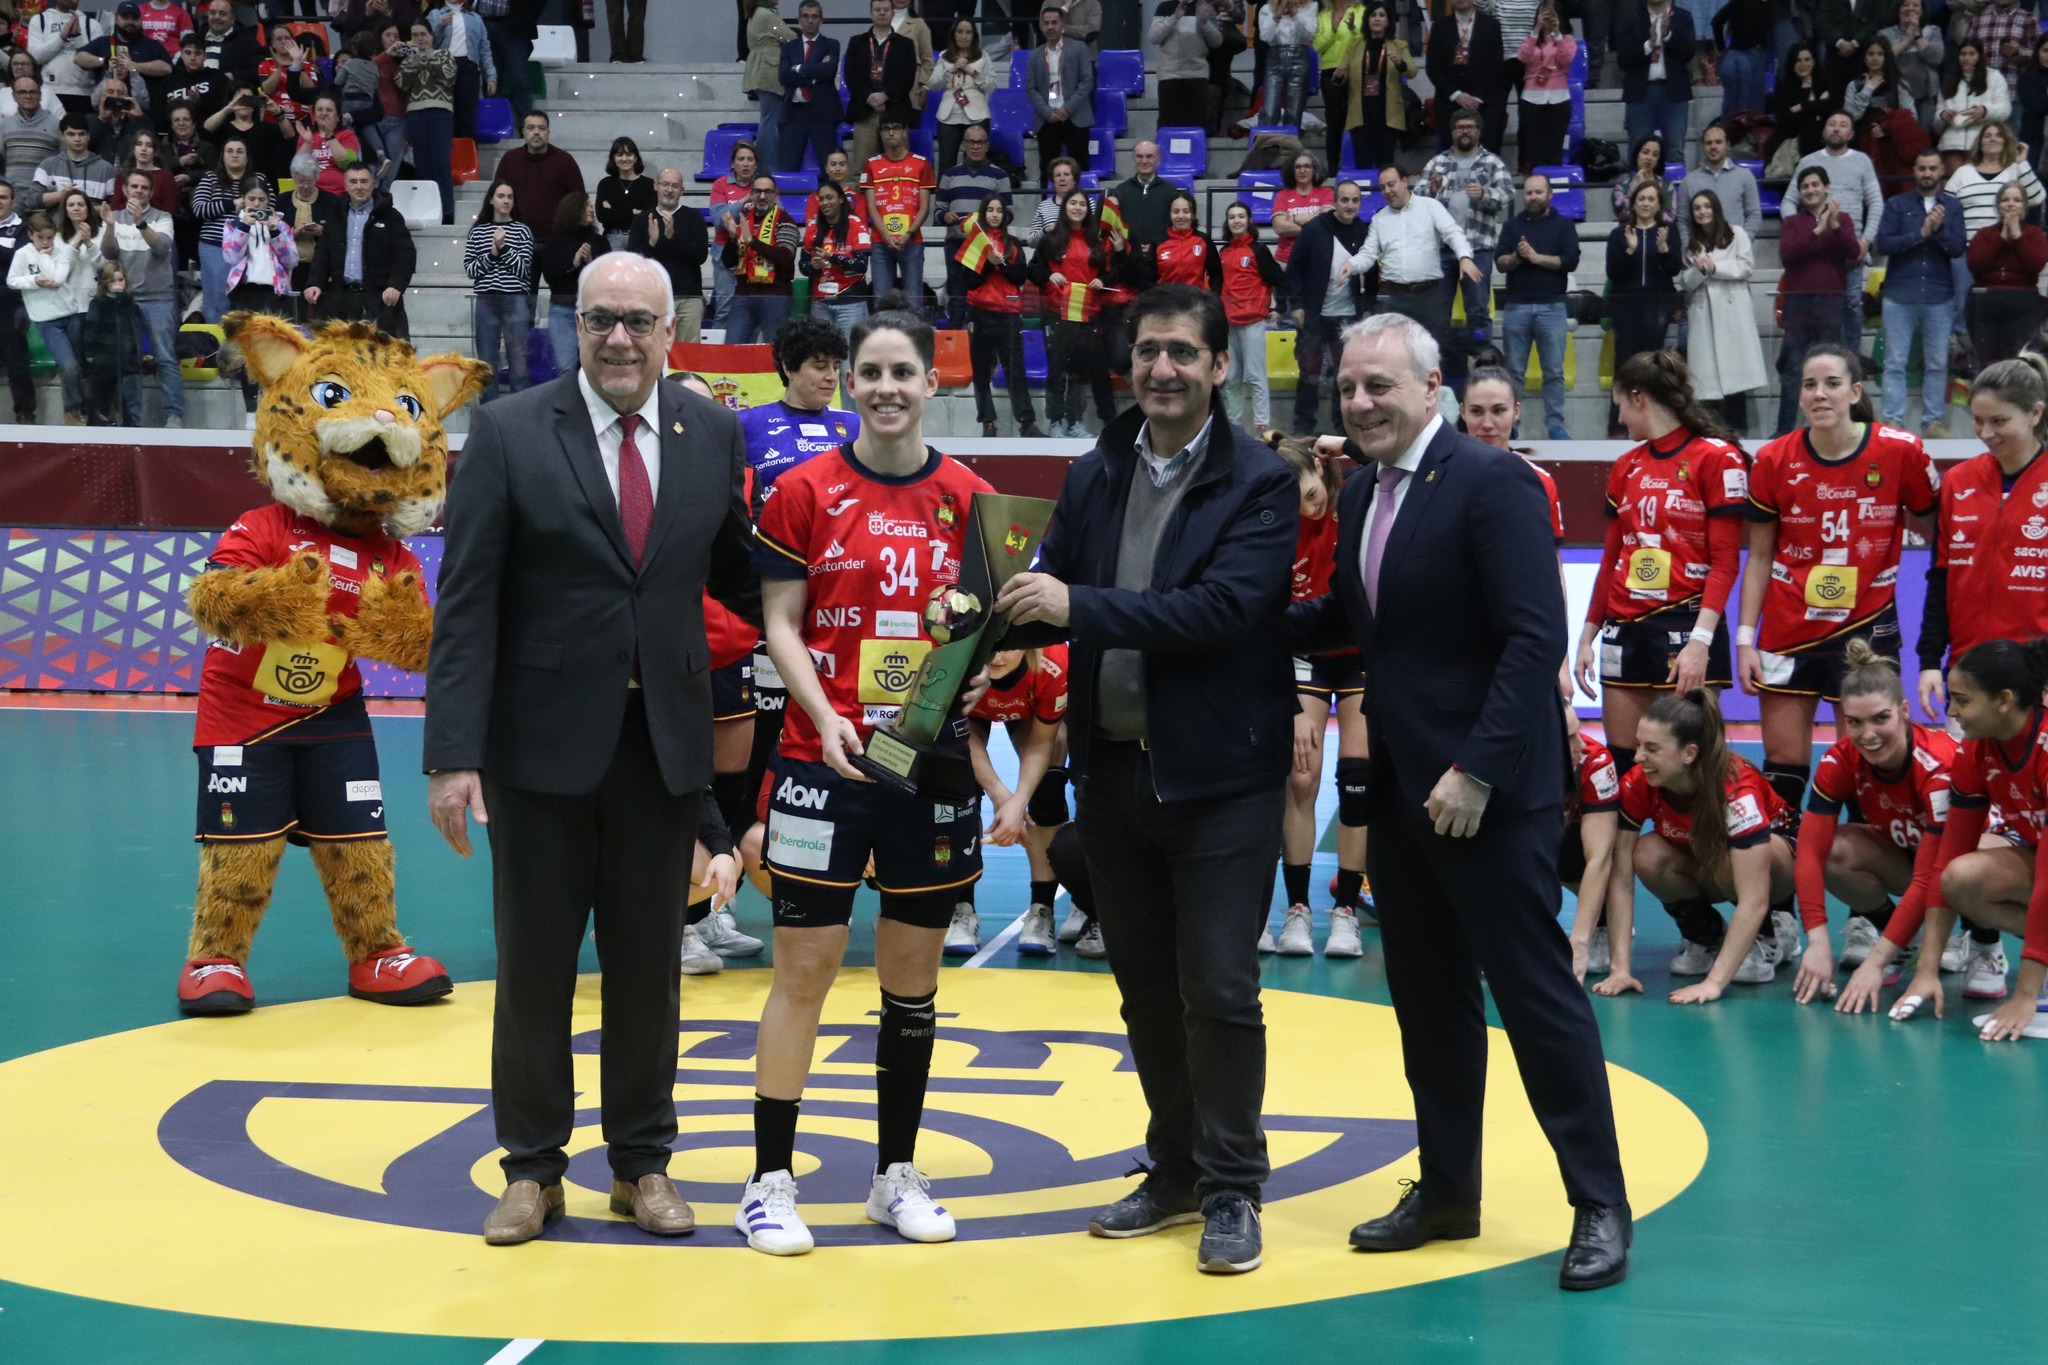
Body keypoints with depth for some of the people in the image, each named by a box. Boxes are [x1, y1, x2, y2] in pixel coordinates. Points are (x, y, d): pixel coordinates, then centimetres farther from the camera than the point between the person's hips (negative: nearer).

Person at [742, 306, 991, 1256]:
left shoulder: (969, 498, 4)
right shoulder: (805, 490, -1)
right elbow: (780, 621, -1)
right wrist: (826, 716, -14)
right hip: (824, 758, -2)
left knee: (913, 975, 10)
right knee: (805, 967, -1)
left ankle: (897, 1175, 22)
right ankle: (771, 1179, 6)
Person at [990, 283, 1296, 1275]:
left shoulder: (1259, 485, -9)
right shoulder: (1094, 477, 9)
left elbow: (1224, 608, -22)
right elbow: (1052, 590, 10)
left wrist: (1078, 606, -25)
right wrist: (999, 614, -12)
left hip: (1217, 775, -5)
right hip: (1113, 770, 5)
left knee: (1218, 990, -3)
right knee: (1144, 987, 14)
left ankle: (1231, 1191, 9)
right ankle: (1176, 1170, 27)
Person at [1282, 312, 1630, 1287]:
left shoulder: (1492, 483, -14)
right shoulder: (1361, 497, 11)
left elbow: (1535, 637, -19)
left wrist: (1477, 769, -23)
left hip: (1490, 792, -8)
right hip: (1400, 789, 8)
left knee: (1536, 991, -3)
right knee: (1426, 999, 14)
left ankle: (1599, 1206, 6)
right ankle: (1445, 1190, 26)